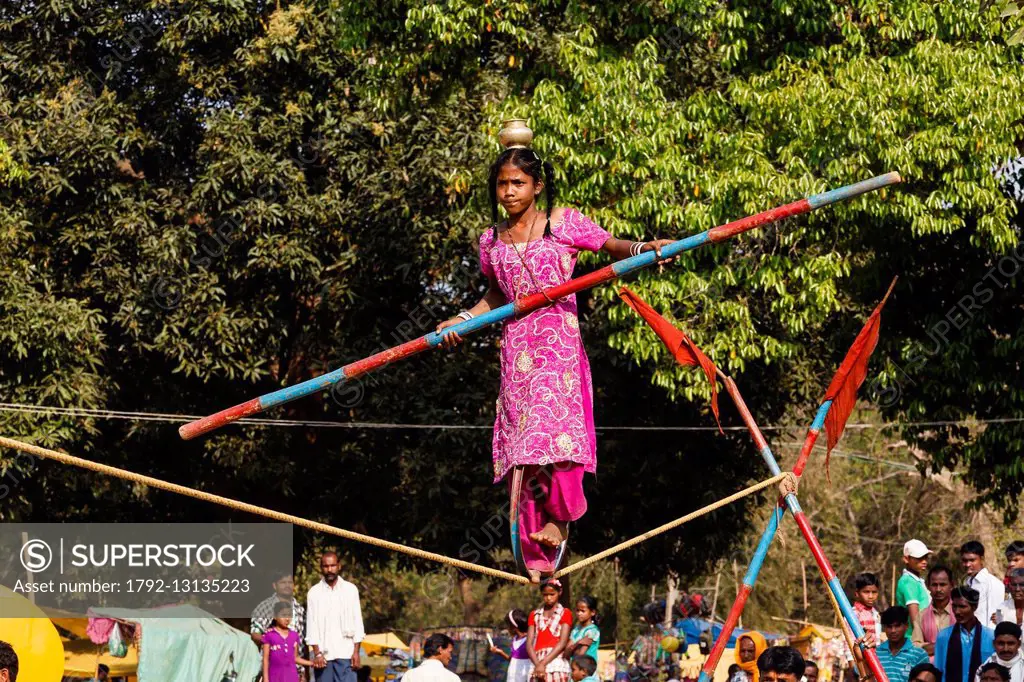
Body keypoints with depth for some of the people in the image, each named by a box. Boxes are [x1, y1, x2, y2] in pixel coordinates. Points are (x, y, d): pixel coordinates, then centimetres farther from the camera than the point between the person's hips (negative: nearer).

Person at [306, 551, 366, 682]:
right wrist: (317, 653, -7)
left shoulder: (351, 589, 5)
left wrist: (356, 651, -2)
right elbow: (311, 626, 1)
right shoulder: (314, 592, 3)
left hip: (346, 653, 0)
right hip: (323, 655, 0)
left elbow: (357, 622, 5)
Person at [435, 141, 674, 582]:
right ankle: (536, 555, -2)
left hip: (558, 340, -3)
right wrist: (461, 320, 10)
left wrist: (641, 248, -15)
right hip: (516, 346, 3)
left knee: (553, 419, -21)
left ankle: (561, 517, -9)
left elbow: (613, 248, 5)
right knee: (521, 434, -3)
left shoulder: (565, 224, 0)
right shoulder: (492, 240, 12)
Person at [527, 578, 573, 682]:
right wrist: (537, 664, -9)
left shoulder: (565, 613, 7)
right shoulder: (534, 615, 18)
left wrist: (543, 663, -12)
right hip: (537, 664, 4)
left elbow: (562, 642, -4)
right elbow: (529, 644, 9)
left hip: (557, 664, -4)